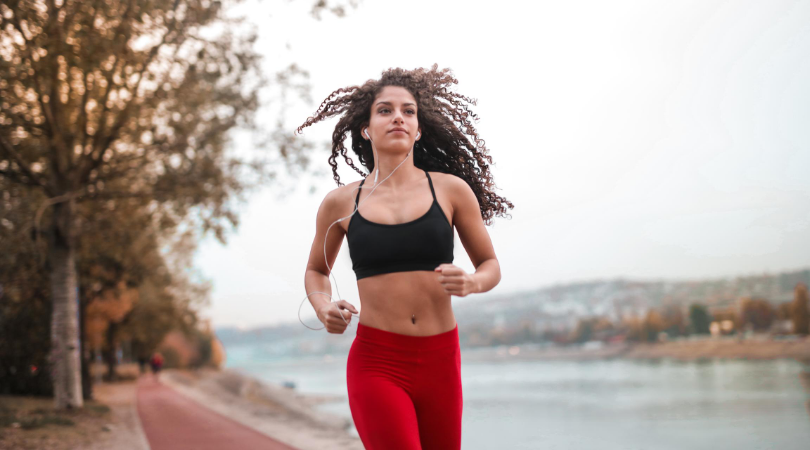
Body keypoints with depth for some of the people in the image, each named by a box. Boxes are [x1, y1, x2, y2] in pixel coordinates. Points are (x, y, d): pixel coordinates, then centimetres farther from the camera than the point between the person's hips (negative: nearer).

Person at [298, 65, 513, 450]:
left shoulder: (451, 190, 3)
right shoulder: (340, 204, 4)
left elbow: (490, 266, 13)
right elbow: (316, 270, 21)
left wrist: (470, 283, -10)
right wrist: (323, 307, 0)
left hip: (440, 361, 2)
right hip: (376, 363, -2)